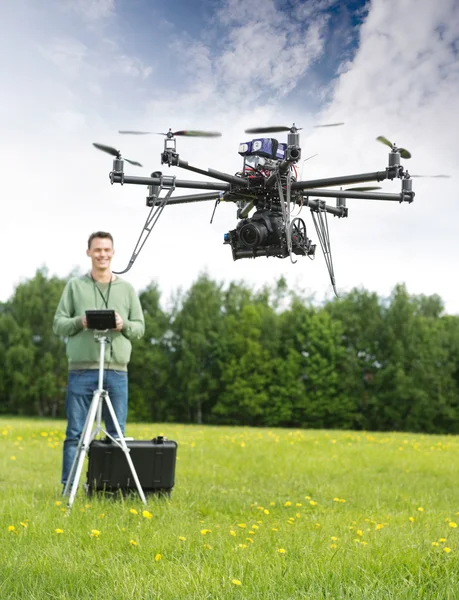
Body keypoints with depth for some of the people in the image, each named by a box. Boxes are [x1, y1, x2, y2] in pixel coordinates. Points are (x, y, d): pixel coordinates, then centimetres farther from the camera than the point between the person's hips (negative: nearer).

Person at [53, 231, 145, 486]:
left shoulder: (127, 288, 12)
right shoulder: (75, 286, 8)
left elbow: (140, 327, 11)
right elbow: (58, 324, 6)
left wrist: (124, 325, -10)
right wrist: (79, 322, -13)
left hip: (117, 371, 2)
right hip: (81, 370, -1)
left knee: (117, 434, 5)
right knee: (76, 433, 2)